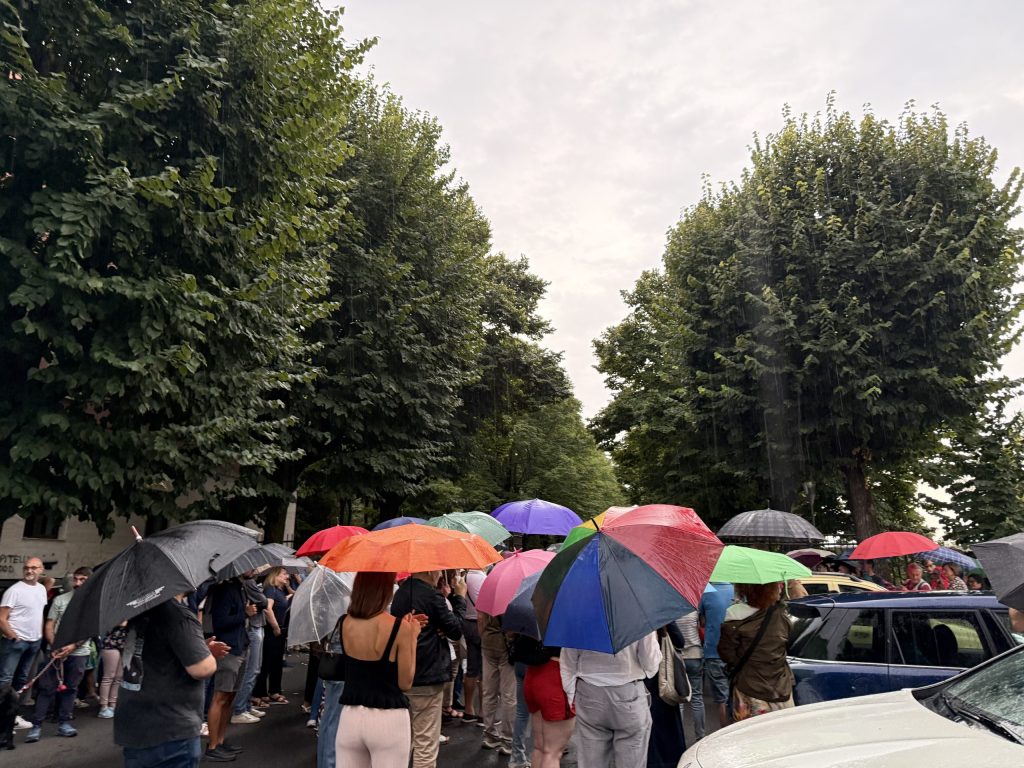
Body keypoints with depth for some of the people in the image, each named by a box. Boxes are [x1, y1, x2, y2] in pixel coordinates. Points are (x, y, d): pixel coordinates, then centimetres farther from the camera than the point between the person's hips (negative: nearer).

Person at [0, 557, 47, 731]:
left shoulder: (41, 589, 8)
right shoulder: (14, 590, -14)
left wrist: (40, 635, 10)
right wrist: (14, 637, -13)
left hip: (34, 641, 7)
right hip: (14, 642, -7)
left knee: (21, 679, 14)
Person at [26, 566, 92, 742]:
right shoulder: (60, 599, 3)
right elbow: (49, 625, 3)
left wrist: (73, 646, -18)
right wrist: (54, 646, -11)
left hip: (79, 653, 0)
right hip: (57, 651, 0)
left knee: (70, 689, 8)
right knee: (46, 688, 0)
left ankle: (63, 723, 18)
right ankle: (36, 725, 6)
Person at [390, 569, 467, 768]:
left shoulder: (400, 593, 7)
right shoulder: (431, 595, -17)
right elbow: (456, 630, -10)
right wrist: (460, 597, 1)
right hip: (427, 678, -8)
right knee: (426, 744, 1)